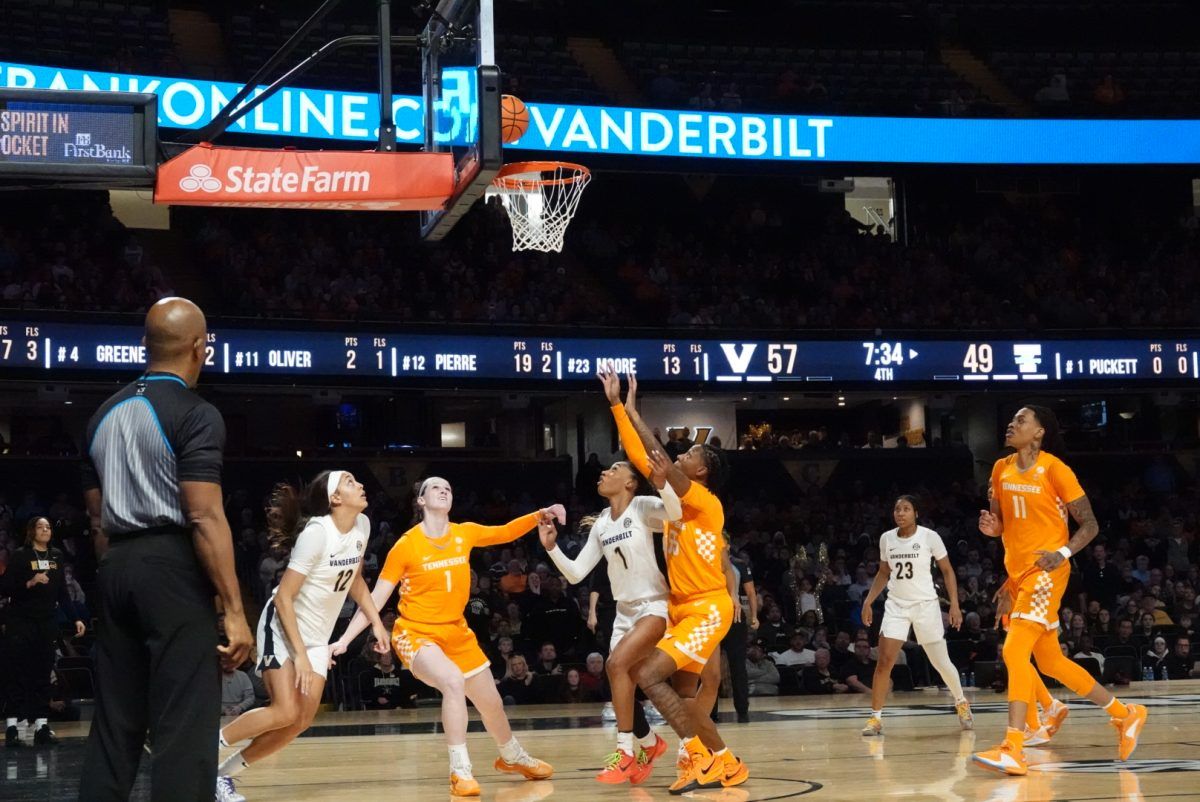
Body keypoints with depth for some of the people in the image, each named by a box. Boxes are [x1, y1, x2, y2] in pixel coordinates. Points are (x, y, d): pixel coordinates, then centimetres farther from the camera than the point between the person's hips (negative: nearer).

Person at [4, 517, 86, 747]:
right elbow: (5, 589, -8)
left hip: (48, 622, 4)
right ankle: (11, 727, -2)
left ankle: (41, 727, 3)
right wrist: (30, 583, -21)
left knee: (43, 675, 3)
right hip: (22, 622, -4)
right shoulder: (20, 556, -3)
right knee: (20, 675, -5)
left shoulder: (56, 556, 11)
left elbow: (62, 592, 14)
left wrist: (75, 618, 8)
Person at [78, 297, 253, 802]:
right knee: (184, 726, -7)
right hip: (172, 569, -7)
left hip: (116, 570, 7)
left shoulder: (106, 414, 14)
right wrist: (234, 610, -16)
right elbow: (205, 518, -16)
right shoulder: (194, 414, -9)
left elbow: (98, 517, 17)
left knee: (114, 723, 11)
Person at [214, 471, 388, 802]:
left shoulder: (362, 526, -2)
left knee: (302, 720, -1)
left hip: (317, 637, 8)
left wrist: (377, 623, 9)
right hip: (283, 628, -8)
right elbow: (284, 597, -23)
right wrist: (299, 654, -25)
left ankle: (224, 772, 9)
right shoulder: (316, 532, -24)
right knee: (285, 713, -21)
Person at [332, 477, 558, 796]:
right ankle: (460, 771, -25)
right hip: (415, 634, -6)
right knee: (453, 681, -34)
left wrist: (540, 515, -2)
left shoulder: (465, 533, -2)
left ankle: (513, 757, 46)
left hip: (457, 633, 6)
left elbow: (505, 533, 14)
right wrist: (344, 639, -17)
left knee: (491, 702, 16)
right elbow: (376, 598, -11)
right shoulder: (406, 545, -15)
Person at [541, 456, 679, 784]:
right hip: (625, 612, 7)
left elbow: (675, 513, -31)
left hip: (655, 606, -7)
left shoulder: (642, 506, -9)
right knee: (623, 688, 4)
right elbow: (575, 574, 9)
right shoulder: (601, 524, 9)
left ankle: (626, 752, -21)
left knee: (618, 662, -27)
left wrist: (662, 484, -48)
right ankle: (650, 743, 32)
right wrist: (551, 547, -6)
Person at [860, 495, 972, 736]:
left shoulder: (929, 536, -8)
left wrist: (954, 604, -9)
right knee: (884, 661, -11)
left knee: (941, 662, 5)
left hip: (925, 604, -2)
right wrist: (868, 601, 7)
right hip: (896, 605, 2)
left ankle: (961, 702, 31)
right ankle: (876, 717, -5)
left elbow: (947, 571, -1)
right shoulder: (886, 538, 2)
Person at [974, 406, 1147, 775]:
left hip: (1046, 571, -8)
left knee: (1014, 651, -20)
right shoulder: (1002, 469, 9)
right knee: (1050, 661, 14)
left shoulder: (1054, 469, -10)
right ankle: (1125, 714, 30)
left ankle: (1013, 750, -22)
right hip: (1017, 572, 8)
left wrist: (1062, 553, -21)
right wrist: (991, 526, -4)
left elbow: (1089, 524, -6)